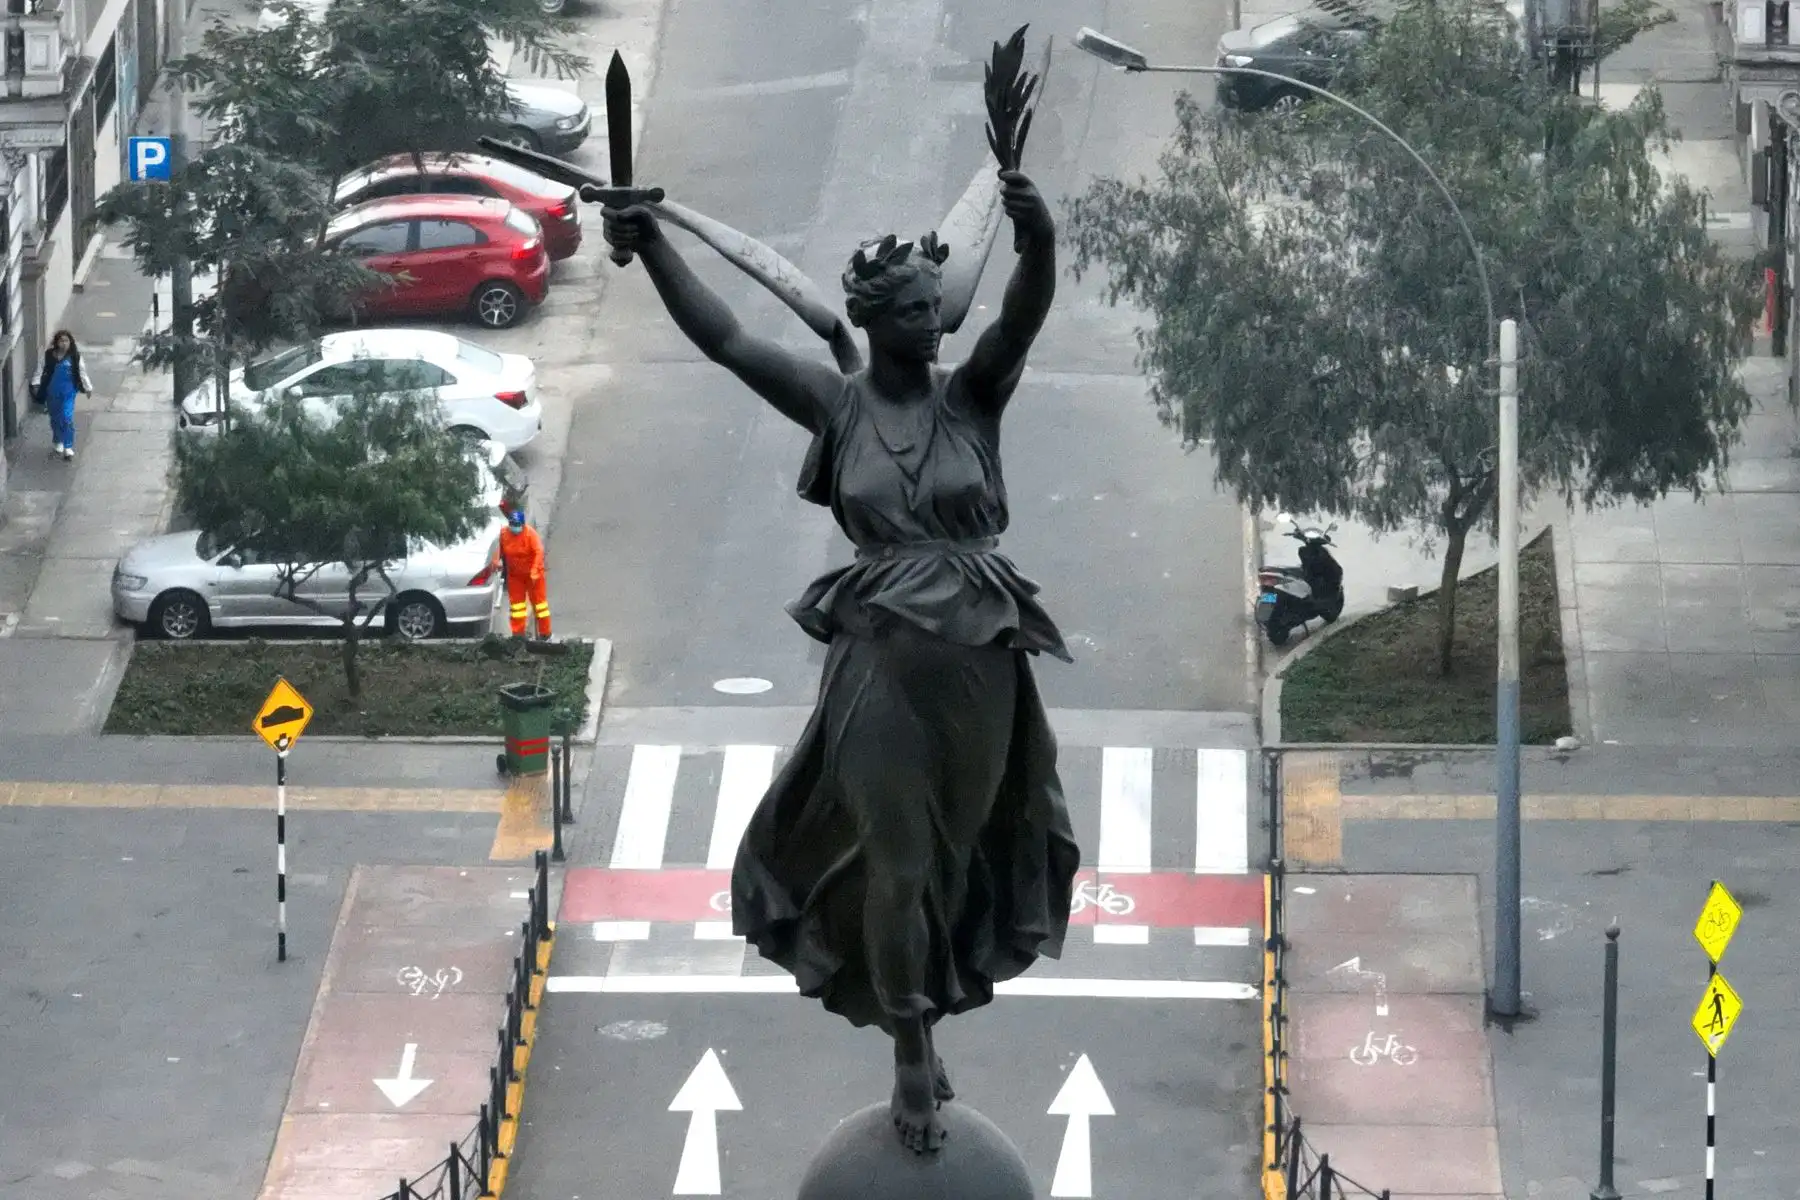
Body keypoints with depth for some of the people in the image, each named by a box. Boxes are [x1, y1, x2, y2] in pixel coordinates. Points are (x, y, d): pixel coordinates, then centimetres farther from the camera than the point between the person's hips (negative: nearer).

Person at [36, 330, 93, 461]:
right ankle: (57, 443, 34)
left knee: (67, 418, -12)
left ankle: (68, 447, -5)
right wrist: (37, 384, -9)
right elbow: (42, 371, 1)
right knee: (55, 418, 14)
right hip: (52, 391, 2)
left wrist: (88, 388, 8)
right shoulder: (49, 355, -3)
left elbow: (82, 372, 3)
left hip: (68, 391, -2)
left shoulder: (74, 356, -6)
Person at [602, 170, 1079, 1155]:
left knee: (956, 851, 12)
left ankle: (923, 1009, 32)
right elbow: (721, 338, -6)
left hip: (981, 656, 1)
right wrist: (650, 245, -16)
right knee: (896, 859, 0)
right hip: (883, 657, -1)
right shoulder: (836, 403, -1)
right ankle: (910, 1056, 10)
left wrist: (1039, 241, -40)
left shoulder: (971, 397, -2)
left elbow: (1025, 316, -19)